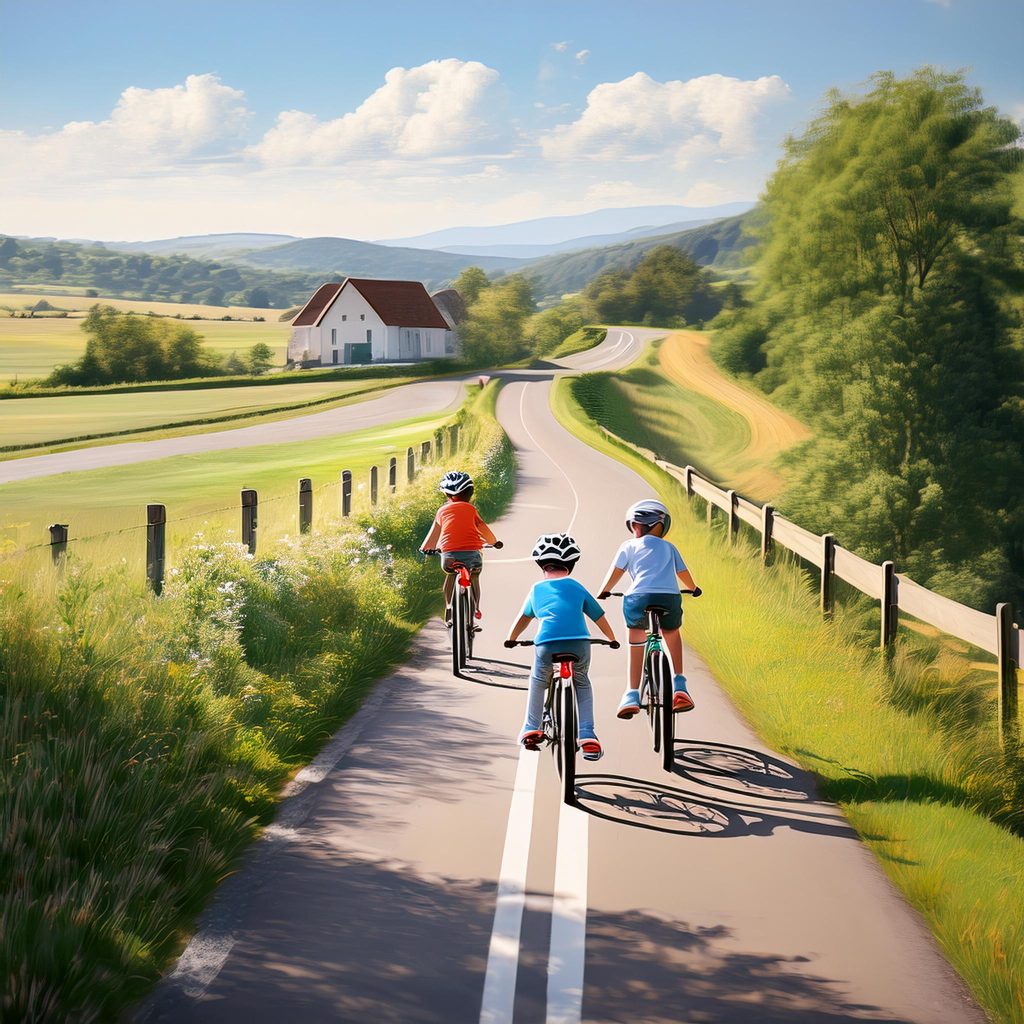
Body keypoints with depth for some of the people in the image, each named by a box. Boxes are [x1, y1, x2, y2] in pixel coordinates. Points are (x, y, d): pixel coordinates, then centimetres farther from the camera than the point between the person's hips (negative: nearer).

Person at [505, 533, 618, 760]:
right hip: (579, 643, 1)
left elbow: (524, 617, 40)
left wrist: (511, 639, 57)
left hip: (547, 643, 0)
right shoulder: (577, 588, 24)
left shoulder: (537, 589, 26)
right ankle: (587, 737, 15)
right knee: (582, 683, 28)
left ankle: (531, 729, 32)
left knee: (538, 681, 31)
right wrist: (612, 639, 48)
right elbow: (600, 617, 30)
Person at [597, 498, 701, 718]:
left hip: (639, 598, -2)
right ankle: (679, 686, 16)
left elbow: (615, 573, 20)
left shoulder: (629, 546, 18)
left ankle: (632, 695, 9)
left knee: (636, 645, 16)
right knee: (672, 635, 29)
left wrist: (603, 593, 37)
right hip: (670, 599, 2)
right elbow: (683, 572, 35)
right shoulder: (669, 547, 26)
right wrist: (694, 589, 54)